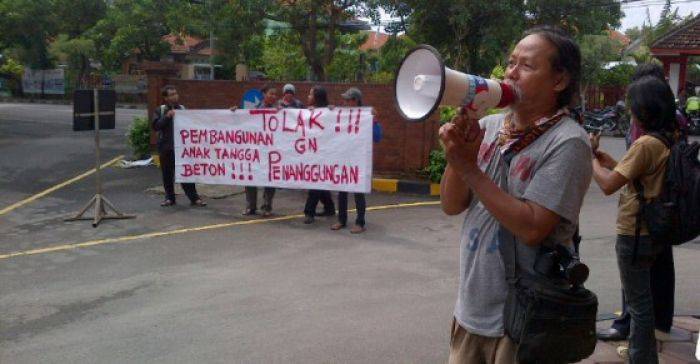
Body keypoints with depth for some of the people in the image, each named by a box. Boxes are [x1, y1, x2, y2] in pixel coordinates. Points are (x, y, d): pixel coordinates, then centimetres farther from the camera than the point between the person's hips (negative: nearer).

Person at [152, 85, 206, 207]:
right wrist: (167, 117, -16)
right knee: (167, 174, 8)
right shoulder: (160, 110, 5)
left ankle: (194, 197, 4)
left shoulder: (182, 109, 5)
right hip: (165, 147, 1)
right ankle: (169, 198, 21)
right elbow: (155, 126, -6)